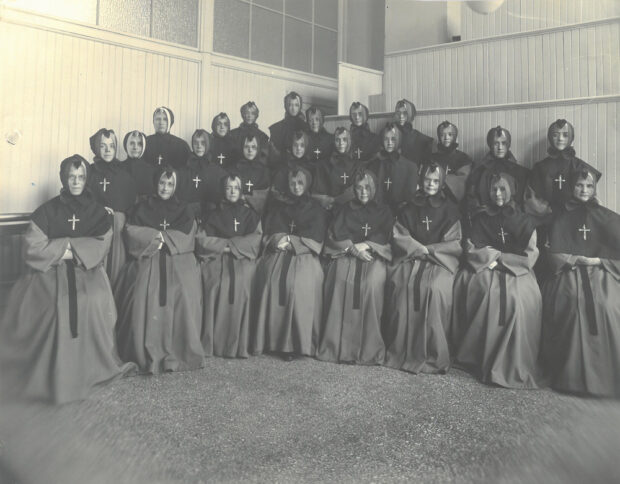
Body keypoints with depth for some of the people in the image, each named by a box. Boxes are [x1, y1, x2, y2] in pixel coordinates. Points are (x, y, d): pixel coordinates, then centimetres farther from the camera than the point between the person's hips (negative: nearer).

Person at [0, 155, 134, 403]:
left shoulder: (97, 212, 10)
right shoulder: (48, 210, 6)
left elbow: (99, 247, -2)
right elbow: (33, 247, -3)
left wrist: (68, 249, -11)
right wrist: (67, 249, -8)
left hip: (86, 270, 1)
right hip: (50, 270, -1)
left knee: (95, 298, -26)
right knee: (58, 301, -27)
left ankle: (93, 367, -11)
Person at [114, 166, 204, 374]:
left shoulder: (183, 211, 18)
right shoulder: (143, 208, 17)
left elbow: (184, 238, 3)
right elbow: (131, 232, 2)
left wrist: (154, 236, -3)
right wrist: (159, 236, -5)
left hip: (178, 261, 0)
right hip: (147, 261, 0)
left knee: (184, 294, -23)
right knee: (145, 295, -24)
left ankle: (180, 353, -14)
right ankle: (147, 354, -16)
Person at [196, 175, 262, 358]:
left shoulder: (249, 214, 20)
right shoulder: (212, 214, 19)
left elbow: (256, 238, 5)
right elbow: (201, 239, 7)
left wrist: (231, 245, -5)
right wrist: (224, 245, -5)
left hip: (242, 259, 0)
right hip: (215, 258, 0)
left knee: (240, 282, -27)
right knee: (216, 284, -26)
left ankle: (238, 345, -24)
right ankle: (211, 344, -24)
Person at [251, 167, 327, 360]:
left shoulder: (316, 209, 16)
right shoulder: (279, 206, 24)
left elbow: (315, 238, 6)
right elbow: (270, 232, 14)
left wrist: (290, 240, -3)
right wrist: (280, 240, -6)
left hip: (303, 256, -2)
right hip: (277, 255, 2)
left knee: (299, 284, -27)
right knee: (270, 281, -23)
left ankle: (295, 343, -24)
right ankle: (267, 339, -19)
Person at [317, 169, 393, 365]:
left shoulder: (383, 211, 22)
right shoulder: (346, 210, 23)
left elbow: (385, 236, 6)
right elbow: (336, 233, 7)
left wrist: (365, 245, -9)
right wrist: (353, 249, -10)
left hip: (374, 256, -1)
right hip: (346, 254, 1)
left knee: (372, 283, -32)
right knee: (341, 281, -30)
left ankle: (369, 350, -29)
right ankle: (339, 347, -30)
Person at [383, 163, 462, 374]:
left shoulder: (450, 210, 12)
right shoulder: (410, 208, 17)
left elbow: (455, 244, 5)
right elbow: (398, 236, 9)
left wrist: (428, 250, -6)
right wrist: (419, 248, -6)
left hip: (441, 260, -2)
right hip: (410, 257, 2)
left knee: (435, 288, -33)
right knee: (399, 284, -29)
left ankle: (433, 356, -25)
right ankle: (400, 351, -23)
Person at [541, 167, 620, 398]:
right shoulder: (561, 217, 12)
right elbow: (554, 255, 4)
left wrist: (598, 261, -8)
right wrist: (578, 260, -9)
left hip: (601, 274, 1)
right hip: (570, 273, -1)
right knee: (574, 303, -25)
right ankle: (572, 373, -18)